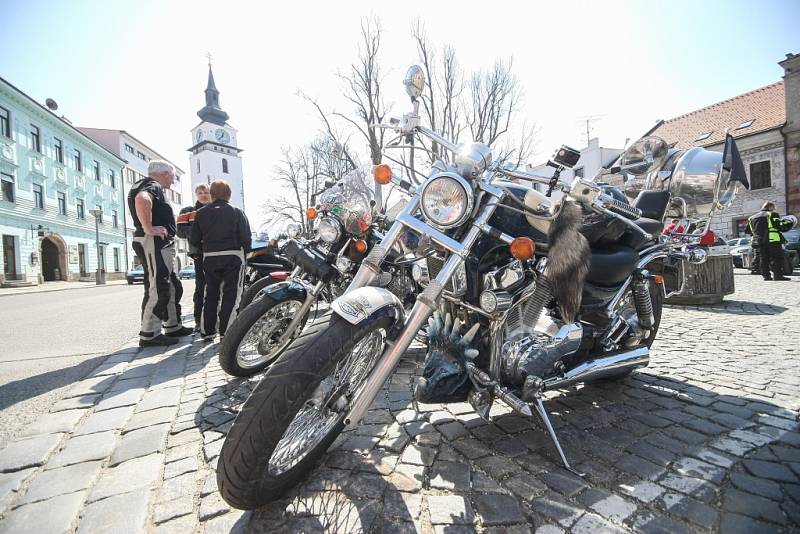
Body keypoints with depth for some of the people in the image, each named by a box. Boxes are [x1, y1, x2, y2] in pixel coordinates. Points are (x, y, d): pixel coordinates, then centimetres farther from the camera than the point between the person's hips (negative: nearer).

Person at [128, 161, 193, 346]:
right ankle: (149, 335, -6)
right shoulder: (153, 185, -9)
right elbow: (142, 200, -32)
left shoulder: (146, 185, 24)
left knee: (173, 287, 14)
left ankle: (173, 326, 22)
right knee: (157, 289, -10)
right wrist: (148, 229, -27)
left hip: (163, 245, 11)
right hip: (154, 243, -11)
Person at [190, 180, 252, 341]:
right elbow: (245, 237, -7)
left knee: (211, 294, 12)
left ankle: (207, 331, 15)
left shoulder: (201, 213, 6)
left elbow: (194, 240, 4)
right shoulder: (236, 212, -2)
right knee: (230, 294, 0)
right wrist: (246, 252, 9)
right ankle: (226, 332, -2)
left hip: (209, 258, 3)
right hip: (233, 256, -3)